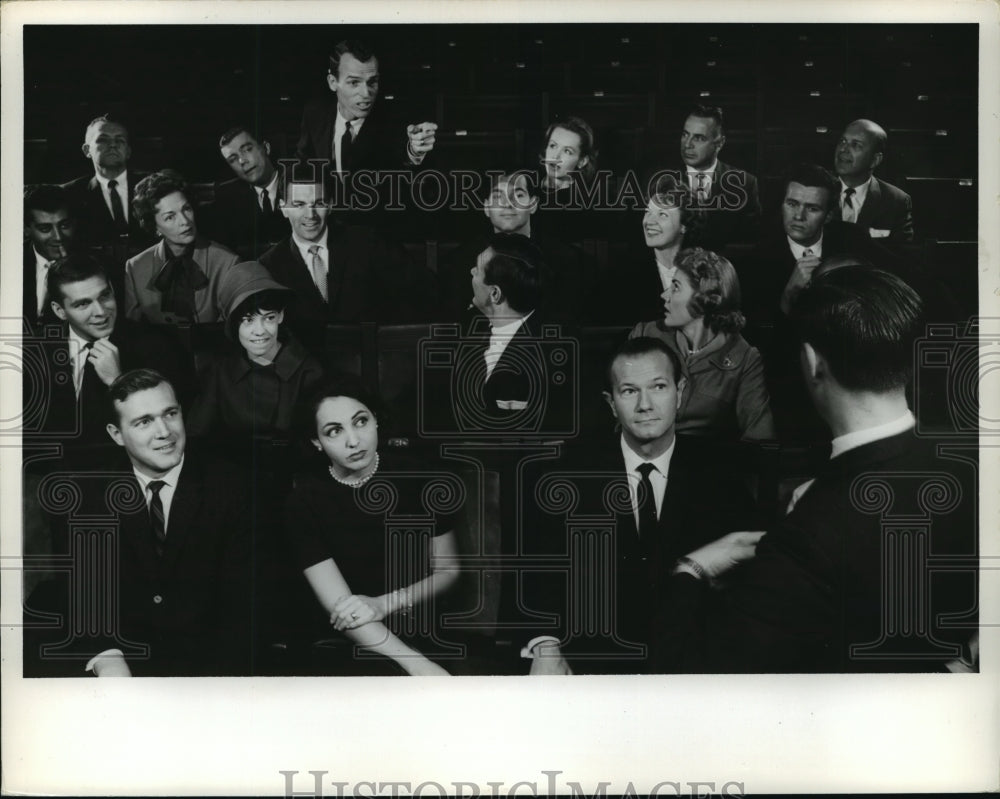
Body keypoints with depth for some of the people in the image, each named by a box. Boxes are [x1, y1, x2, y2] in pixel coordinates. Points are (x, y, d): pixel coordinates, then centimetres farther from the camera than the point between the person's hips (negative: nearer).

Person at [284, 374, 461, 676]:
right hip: (349, 644, -2)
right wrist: (417, 664, -27)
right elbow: (339, 605, -14)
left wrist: (384, 604, -13)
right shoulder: (305, 500, -7)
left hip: (424, 631, 3)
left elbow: (448, 571, 6)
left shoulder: (417, 474, -3)